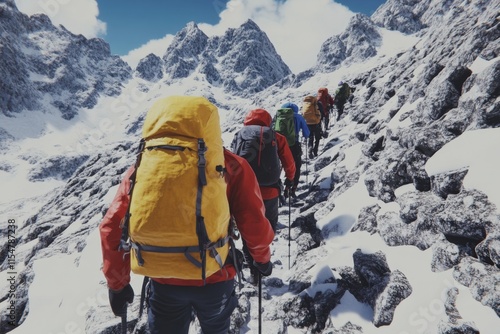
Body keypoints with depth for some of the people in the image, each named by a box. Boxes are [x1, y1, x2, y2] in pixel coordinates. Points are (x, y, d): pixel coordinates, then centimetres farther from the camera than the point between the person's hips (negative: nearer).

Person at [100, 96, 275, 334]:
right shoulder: (231, 166, -10)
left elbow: (112, 227, -6)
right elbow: (255, 225, -10)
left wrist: (117, 283, 6)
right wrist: (262, 259, 11)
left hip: (163, 282, 1)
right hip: (215, 278, 0)